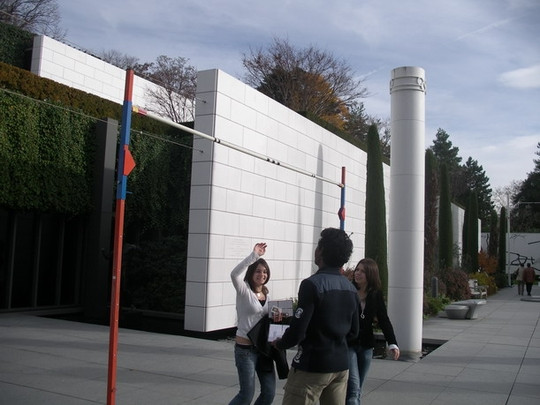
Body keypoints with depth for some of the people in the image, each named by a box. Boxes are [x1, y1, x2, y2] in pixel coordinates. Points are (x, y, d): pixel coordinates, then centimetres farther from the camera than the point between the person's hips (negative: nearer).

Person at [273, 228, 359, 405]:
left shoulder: (312, 284, -17)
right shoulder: (350, 288, 5)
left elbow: (297, 331, -18)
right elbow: (353, 331, 12)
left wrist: (279, 343, 1)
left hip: (312, 365, -7)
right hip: (341, 365, 7)